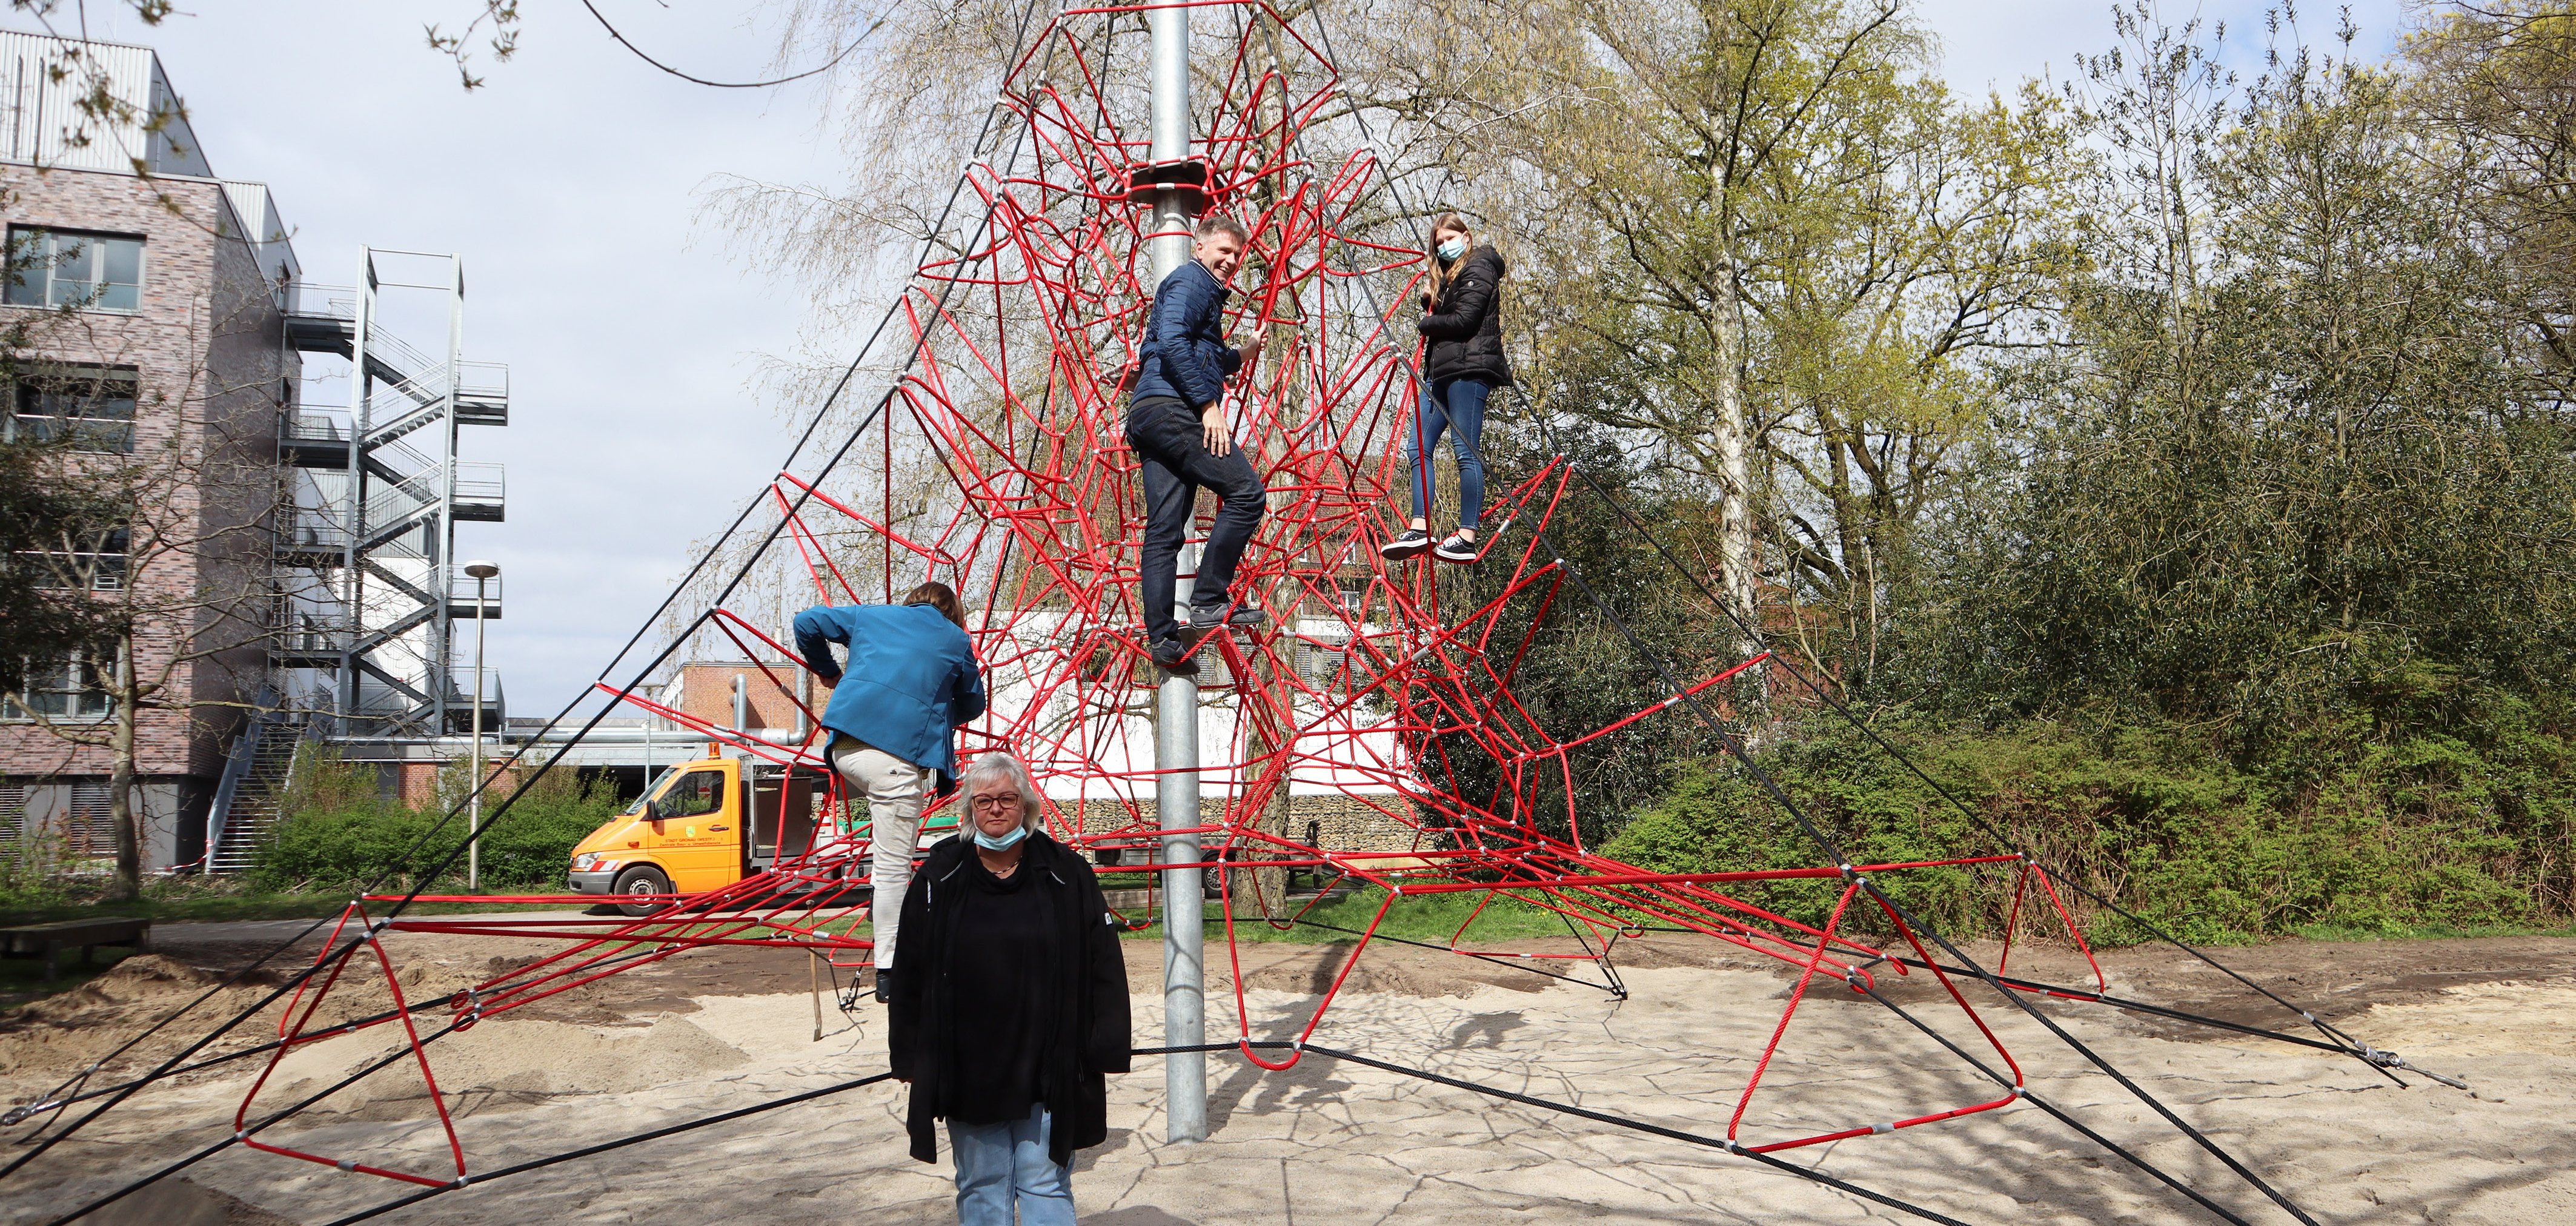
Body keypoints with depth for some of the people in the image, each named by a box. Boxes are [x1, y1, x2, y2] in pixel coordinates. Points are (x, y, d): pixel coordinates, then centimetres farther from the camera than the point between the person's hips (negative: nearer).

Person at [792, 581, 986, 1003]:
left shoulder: (872, 615, 23)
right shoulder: (956, 640, 18)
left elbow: (807, 623, 23)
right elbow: (973, 705, 26)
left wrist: (826, 670, 36)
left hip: (845, 747, 4)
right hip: (900, 751, -4)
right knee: (894, 865, -2)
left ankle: (881, 898, 21)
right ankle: (889, 973, 0)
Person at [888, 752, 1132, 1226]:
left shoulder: (1067, 874, -1)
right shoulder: (940, 878, 2)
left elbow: (1105, 970, 0)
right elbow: (909, 974, 6)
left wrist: (1102, 1057, -3)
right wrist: (911, 1061, 3)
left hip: (1047, 1074, -1)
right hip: (965, 1073, 2)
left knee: (1046, 1186, 1)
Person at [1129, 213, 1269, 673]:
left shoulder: (1205, 290, 32)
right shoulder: (1191, 281, 0)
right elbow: (1172, 342, -16)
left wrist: (1238, 358, 31)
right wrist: (1209, 404, -18)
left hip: (1149, 414, 10)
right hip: (1172, 409, -10)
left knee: (1163, 531, 4)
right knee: (1246, 492, -12)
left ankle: (1161, 636, 0)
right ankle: (1209, 600, -14)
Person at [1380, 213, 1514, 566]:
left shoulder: (1479, 268, -3)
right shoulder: (1448, 275, 26)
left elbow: (1464, 320, -14)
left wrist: (1428, 322, 1)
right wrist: (1430, 303, 5)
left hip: (1469, 368, -10)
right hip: (1442, 371, 10)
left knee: (1465, 450, -12)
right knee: (1418, 447, 2)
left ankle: (1467, 539, -13)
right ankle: (1420, 529, -1)